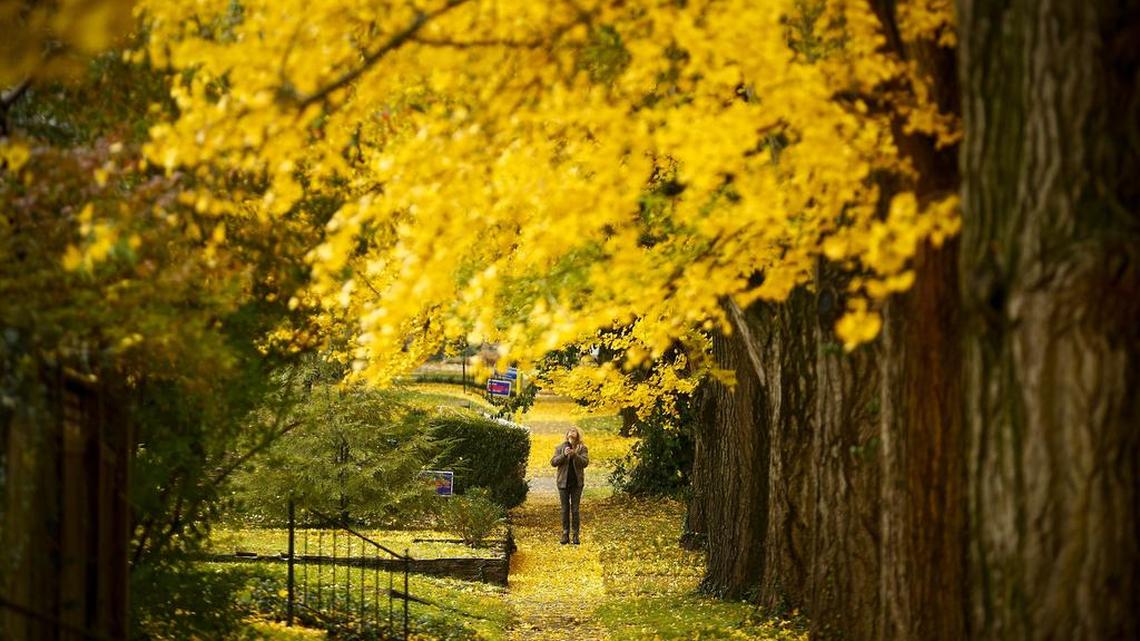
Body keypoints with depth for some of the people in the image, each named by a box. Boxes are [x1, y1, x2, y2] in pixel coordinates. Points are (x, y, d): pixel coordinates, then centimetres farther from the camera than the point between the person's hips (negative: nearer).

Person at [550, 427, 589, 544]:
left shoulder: (582, 448, 2)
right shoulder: (560, 448, 5)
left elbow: (585, 462, -9)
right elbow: (553, 462, -3)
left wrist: (575, 455, -24)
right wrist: (564, 455, -18)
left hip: (577, 483, -1)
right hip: (563, 482, 1)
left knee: (575, 509, 0)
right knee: (565, 509, 5)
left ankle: (576, 535, 4)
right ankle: (565, 534, 8)